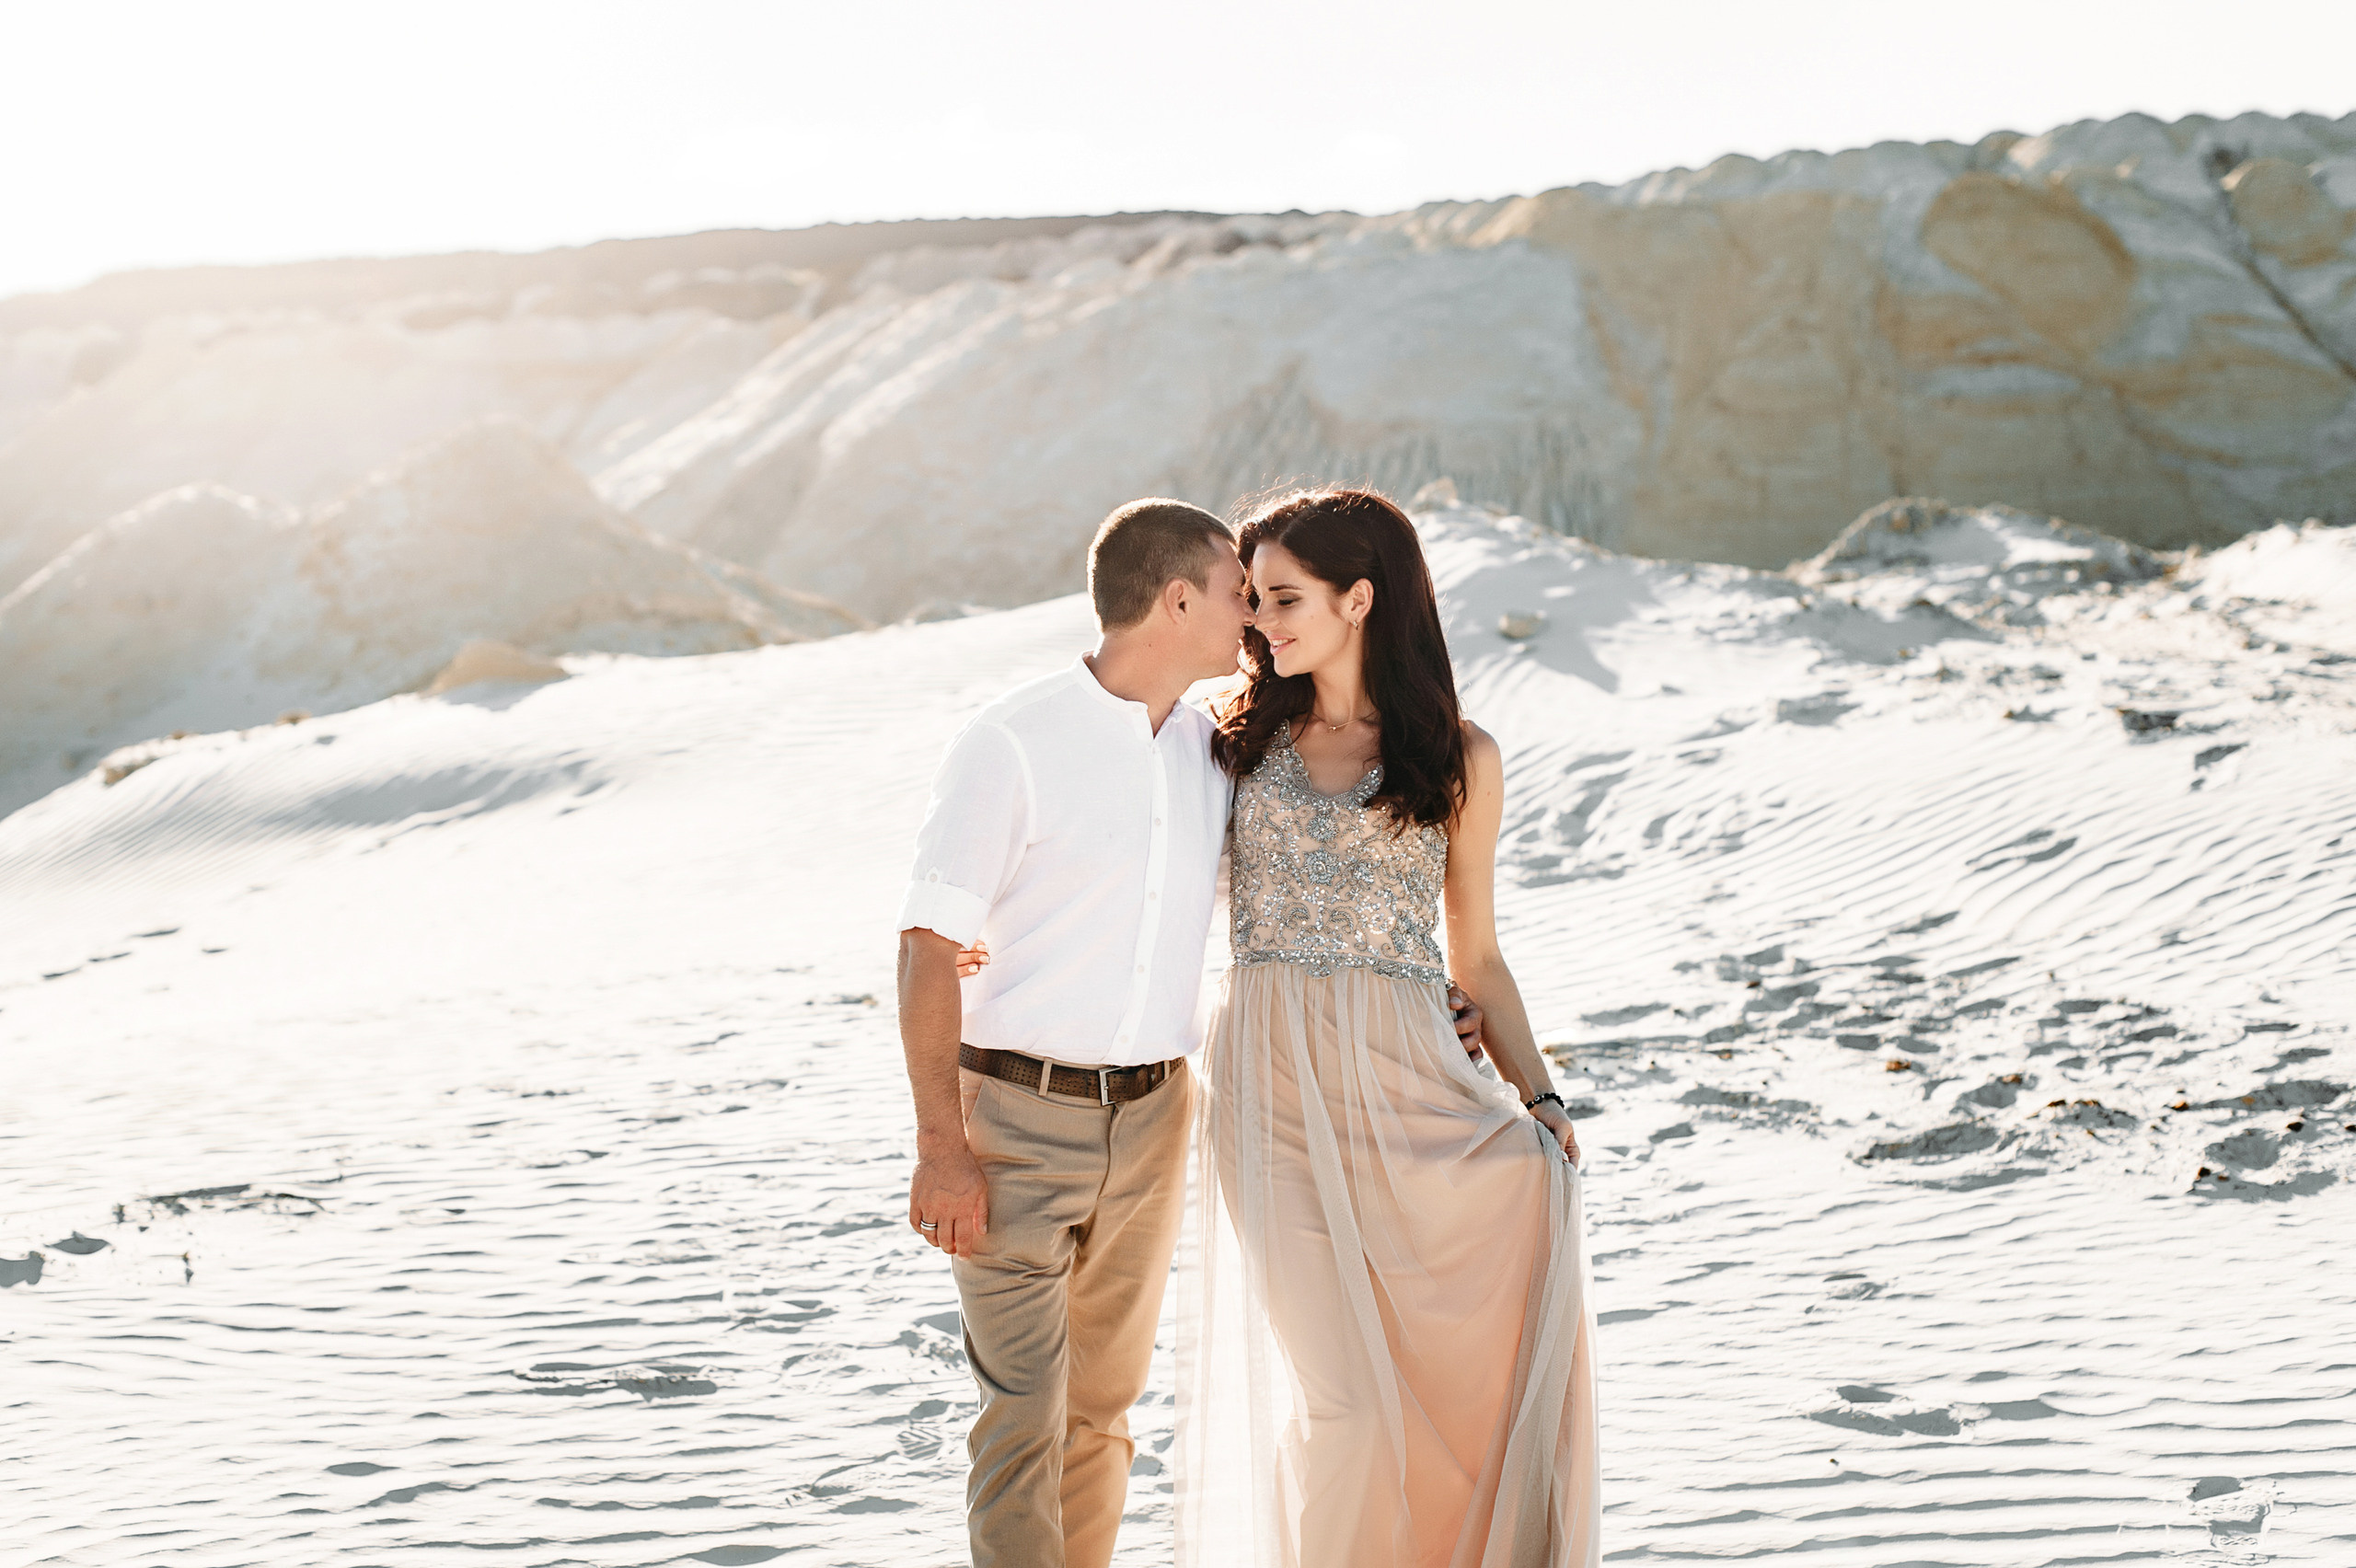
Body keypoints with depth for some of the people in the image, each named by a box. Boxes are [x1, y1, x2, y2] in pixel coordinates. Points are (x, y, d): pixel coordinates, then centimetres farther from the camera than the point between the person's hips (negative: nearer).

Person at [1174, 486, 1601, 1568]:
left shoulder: (1460, 759, 7)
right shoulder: (1242, 738, 11)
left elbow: (1476, 957, 10)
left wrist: (1538, 1095, -2)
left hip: (1404, 1083, 0)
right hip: (1271, 1084, 0)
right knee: (1348, 1396, -8)